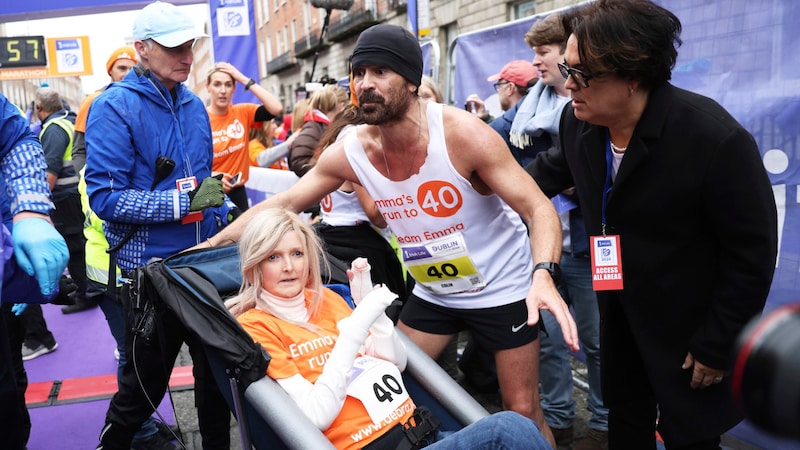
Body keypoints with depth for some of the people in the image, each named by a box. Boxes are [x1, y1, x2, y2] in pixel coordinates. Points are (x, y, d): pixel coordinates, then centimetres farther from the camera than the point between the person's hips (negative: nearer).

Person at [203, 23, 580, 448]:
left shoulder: (461, 133, -26)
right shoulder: (351, 151, -13)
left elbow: (539, 208, -24)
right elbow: (282, 203, -3)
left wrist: (542, 276, -42)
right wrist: (210, 246, -6)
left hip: (502, 288, -4)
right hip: (432, 293, 4)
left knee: (522, 413, 5)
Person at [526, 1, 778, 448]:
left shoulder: (717, 139, -29)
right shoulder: (578, 121, -12)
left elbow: (753, 256, -20)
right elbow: (554, 168, 14)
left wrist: (716, 347, -15)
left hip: (693, 324, -5)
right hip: (622, 310, 6)